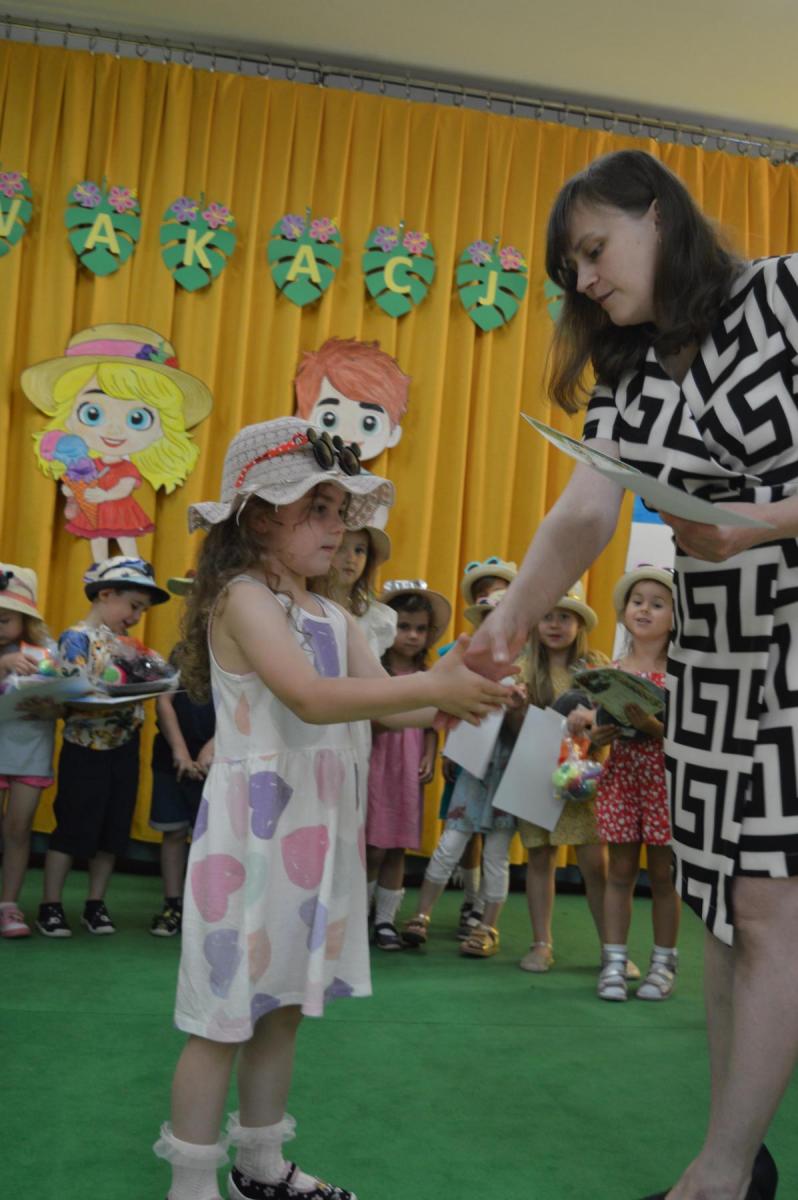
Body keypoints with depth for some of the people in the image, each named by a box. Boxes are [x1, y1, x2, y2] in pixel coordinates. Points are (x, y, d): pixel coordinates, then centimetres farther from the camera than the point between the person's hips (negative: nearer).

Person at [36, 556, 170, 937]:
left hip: (124, 749, 7)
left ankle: (96, 903, 24)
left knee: (113, 829, 11)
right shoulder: (77, 638, -11)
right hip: (86, 749, -7)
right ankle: (50, 905, 14)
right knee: (72, 827, 1)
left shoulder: (125, 642, 11)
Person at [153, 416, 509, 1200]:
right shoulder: (242, 598, -13)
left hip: (317, 827, 8)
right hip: (253, 826, -8)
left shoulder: (333, 618, 12)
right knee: (225, 1013, 1)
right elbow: (312, 697, -26)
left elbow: (383, 704, 9)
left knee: (284, 1004, 16)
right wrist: (433, 685, -29)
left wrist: (451, 697, -11)